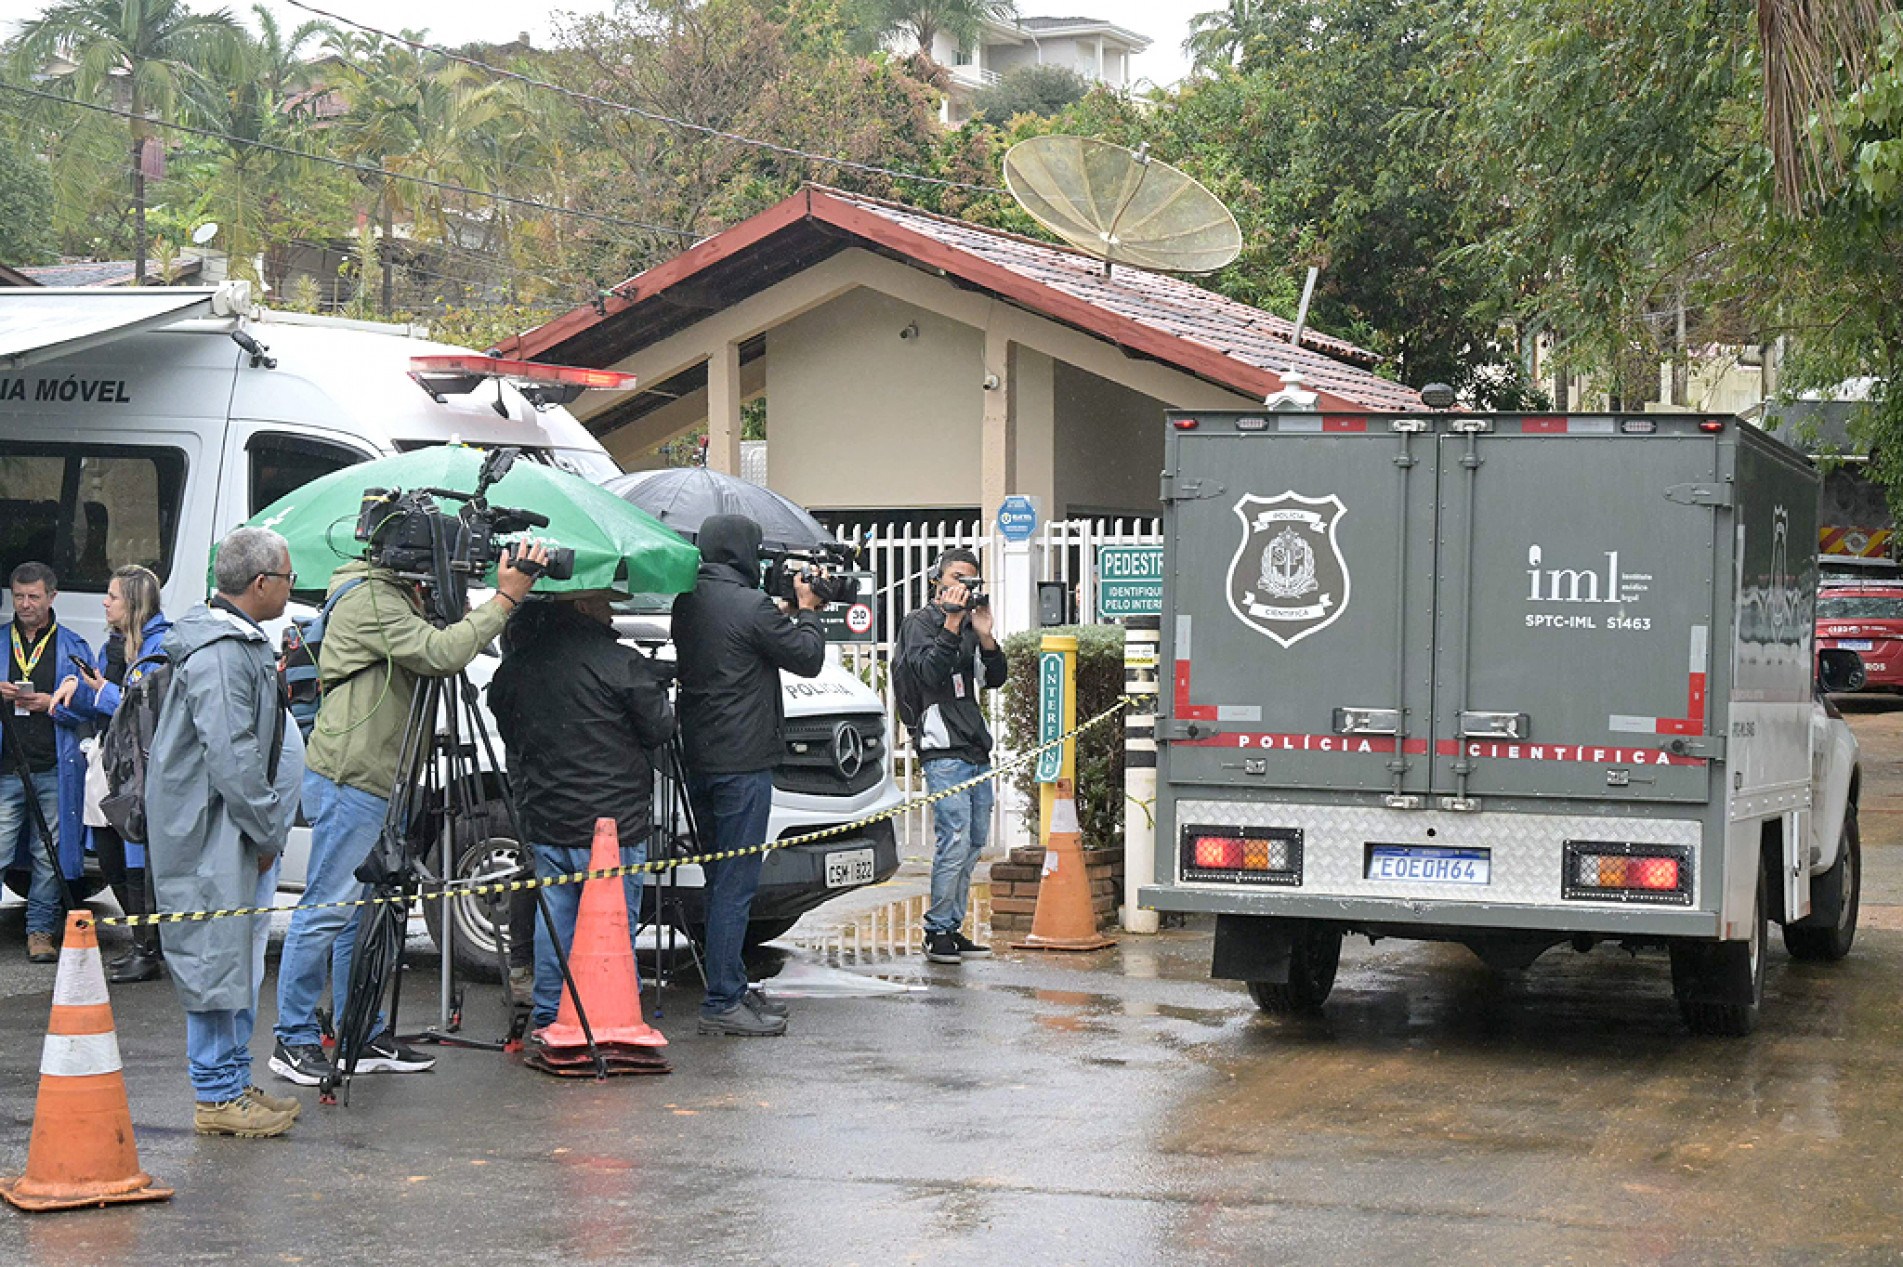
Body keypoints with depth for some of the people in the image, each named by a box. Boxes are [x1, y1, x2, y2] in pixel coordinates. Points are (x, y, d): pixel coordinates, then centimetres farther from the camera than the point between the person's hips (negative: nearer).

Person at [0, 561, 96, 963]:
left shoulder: (72, 646, 10)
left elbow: (90, 702, 7)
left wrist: (52, 704, -9)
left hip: (55, 768, 0)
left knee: (49, 854, 3)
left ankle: (40, 930, 11)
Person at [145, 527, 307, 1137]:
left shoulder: (245, 644, 17)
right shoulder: (219, 652, -19)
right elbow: (231, 755, -23)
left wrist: (268, 830, 21)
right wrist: (266, 833, -16)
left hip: (238, 831, 11)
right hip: (212, 834, -11)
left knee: (239, 959, 15)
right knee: (217, 960, -5)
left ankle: (234, 1085, 22)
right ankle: (218, 1097, 0)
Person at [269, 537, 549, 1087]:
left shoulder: (393, 595, 18)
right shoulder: (369, 599, -15)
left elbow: (432, 653, 14)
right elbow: (440, 654, -24)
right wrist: (505, 599, -21)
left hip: (376, 784, 11)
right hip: (348, 781, -11)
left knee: (362, 915, 13)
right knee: (325, 912, -5)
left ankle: (363, 1037, 19)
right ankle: (294, 1041, 2)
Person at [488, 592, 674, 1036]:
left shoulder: (515, 666, 6)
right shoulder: (621, 664, -14)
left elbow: (508, 733, 16)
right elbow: (659, 728, -5)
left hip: (544, 820, 5)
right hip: (613, 821, -5)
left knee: (555, 919, 14)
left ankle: (548, 1016, 20)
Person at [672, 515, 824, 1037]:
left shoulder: (687, 603, 9)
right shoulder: (748, 606, -15)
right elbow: (807, 658, -6)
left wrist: (786, 612, 12)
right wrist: (807, 611, 10)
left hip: (698, 759, 9)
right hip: (742, 763, -9)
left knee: (722, 881, 16)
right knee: (736, 885, -6)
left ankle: (735, 989, 23)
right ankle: (722, 1004, -6)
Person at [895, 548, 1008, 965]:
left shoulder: (970, 624, 19)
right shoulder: (920, 623, 0)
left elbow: (995, 680, 12)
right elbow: (929, 672, -16)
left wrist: (985, 637, -3)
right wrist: (951, 625, -18)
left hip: (977, 751, 8)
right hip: (944, 752, -8)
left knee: (974, 843, 7)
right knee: (954, 844, -13)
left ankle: (953, 929, 13)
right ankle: (938, 932, -6)